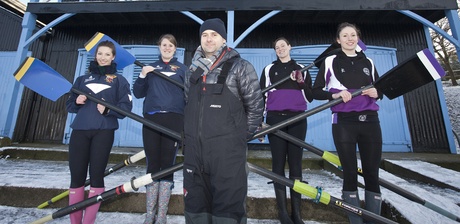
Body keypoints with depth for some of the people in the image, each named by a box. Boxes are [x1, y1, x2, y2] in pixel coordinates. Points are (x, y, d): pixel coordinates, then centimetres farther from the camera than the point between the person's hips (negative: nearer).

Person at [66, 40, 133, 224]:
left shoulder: (119, 80, 9)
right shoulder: (82, 79, 19)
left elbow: (126, 106, -2)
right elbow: (69, 105, 18)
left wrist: (108, 110, -19)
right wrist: (77, 102, -4)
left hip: (104, 131, -3)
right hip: (79, 130, 3)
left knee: (96, 176, 0)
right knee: (76, 176, 3)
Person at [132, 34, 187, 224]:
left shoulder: (182, 68, 12)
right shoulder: (150, 68, 17)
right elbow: (138, 94, 14)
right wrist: (142, 76, -2)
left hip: (173, 119, -2)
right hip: (151, 119, 2)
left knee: (167, 164, 0)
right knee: (152, 164, 4)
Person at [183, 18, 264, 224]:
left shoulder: (239, 67, -2)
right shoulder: (193, 70, 15)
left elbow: (255, 106, 0)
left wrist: (242, 135, 1)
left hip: (228, 151, -5)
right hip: (194, 150, 6)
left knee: (228, 206, 4)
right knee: (195, 203, 17)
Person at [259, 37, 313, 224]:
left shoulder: (301, 69, 16)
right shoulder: (269, 69, 13)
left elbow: (310, 98, 13)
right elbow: (262, 95, 8)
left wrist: (301, 83, -6)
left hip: (297, 120, 1)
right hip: (275, 119, -1)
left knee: (295, 163, 1)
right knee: (278, 163, -1)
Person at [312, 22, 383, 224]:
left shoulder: (368, 62, 15)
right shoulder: (330, 62, 5)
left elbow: (380, 91, 19)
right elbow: (316, 91, 2)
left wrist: (376, 93, -3)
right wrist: (335, 95, -15)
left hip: (370, 120, 3)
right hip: (344, 122, -3)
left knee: (372, 173, 5)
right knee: (350, 173, 1)